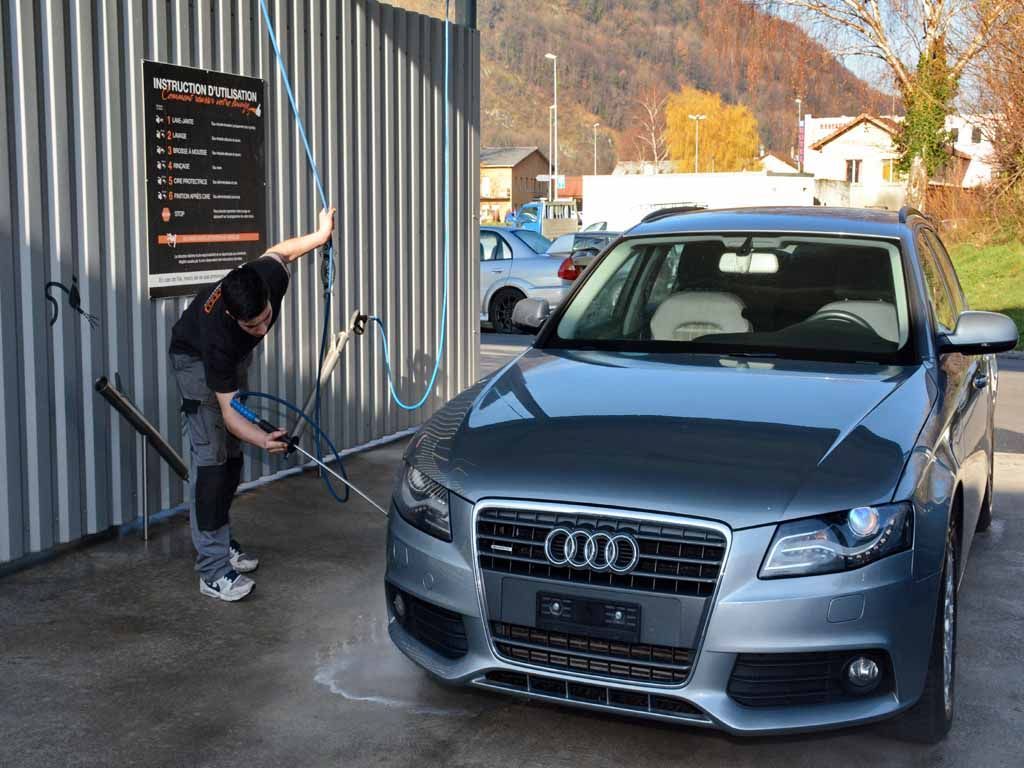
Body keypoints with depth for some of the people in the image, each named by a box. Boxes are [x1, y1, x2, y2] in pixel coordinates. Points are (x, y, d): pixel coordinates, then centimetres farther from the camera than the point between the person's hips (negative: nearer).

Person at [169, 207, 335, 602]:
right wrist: (263, 439, -60)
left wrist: (321, 235, -2)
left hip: (235, 357, 7)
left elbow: (278, 251, -6)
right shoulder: (216, 332, -44)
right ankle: (213, 569, -19)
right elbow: (229, 411, -43)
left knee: (233, 453, 10)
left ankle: (221, 541, 23)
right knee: (211, 457, -17)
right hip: (195, 358, -7)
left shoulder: (269, 276, -33)